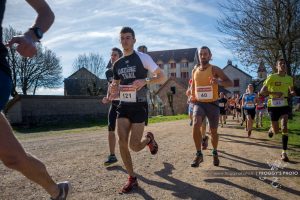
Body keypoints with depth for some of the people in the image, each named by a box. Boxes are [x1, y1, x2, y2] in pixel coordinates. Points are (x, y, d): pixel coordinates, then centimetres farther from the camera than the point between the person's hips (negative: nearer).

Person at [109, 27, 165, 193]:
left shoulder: (143, 57, -6)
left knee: (134, 146, -7)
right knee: (122, 143, -4)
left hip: (139, 106, -5)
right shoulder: (117, 64, 10)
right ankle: (132, 178, 13)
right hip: (123, 106, 5)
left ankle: (149, 139, 29)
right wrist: (113, 93, -3)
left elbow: (161, 77, -6)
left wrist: (145, 81, -24)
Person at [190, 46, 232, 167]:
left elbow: (230, 83, -11)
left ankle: (215, 153, 35)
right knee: (195, 125, -23)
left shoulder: (215, 69, -6)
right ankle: (199, 154, -10)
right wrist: (192, 96, 7)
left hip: (212, 104, -2)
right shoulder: (194, 71, 6)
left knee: (213, 131, 9)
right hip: (199, 103, 2)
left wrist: (219, 82, -31)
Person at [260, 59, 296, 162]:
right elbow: (262, 91, -14)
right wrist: (274, 93, -27)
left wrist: (292, 92, -3)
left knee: (284, 127, -15)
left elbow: (291, 90, 21)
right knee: (276, 131, 4)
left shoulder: (290, 78, 4)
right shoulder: (272, 77, -11)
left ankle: (284, 152, -6)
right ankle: (271, 129, 44)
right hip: (273, 105, -3)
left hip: (284, 105, 3)